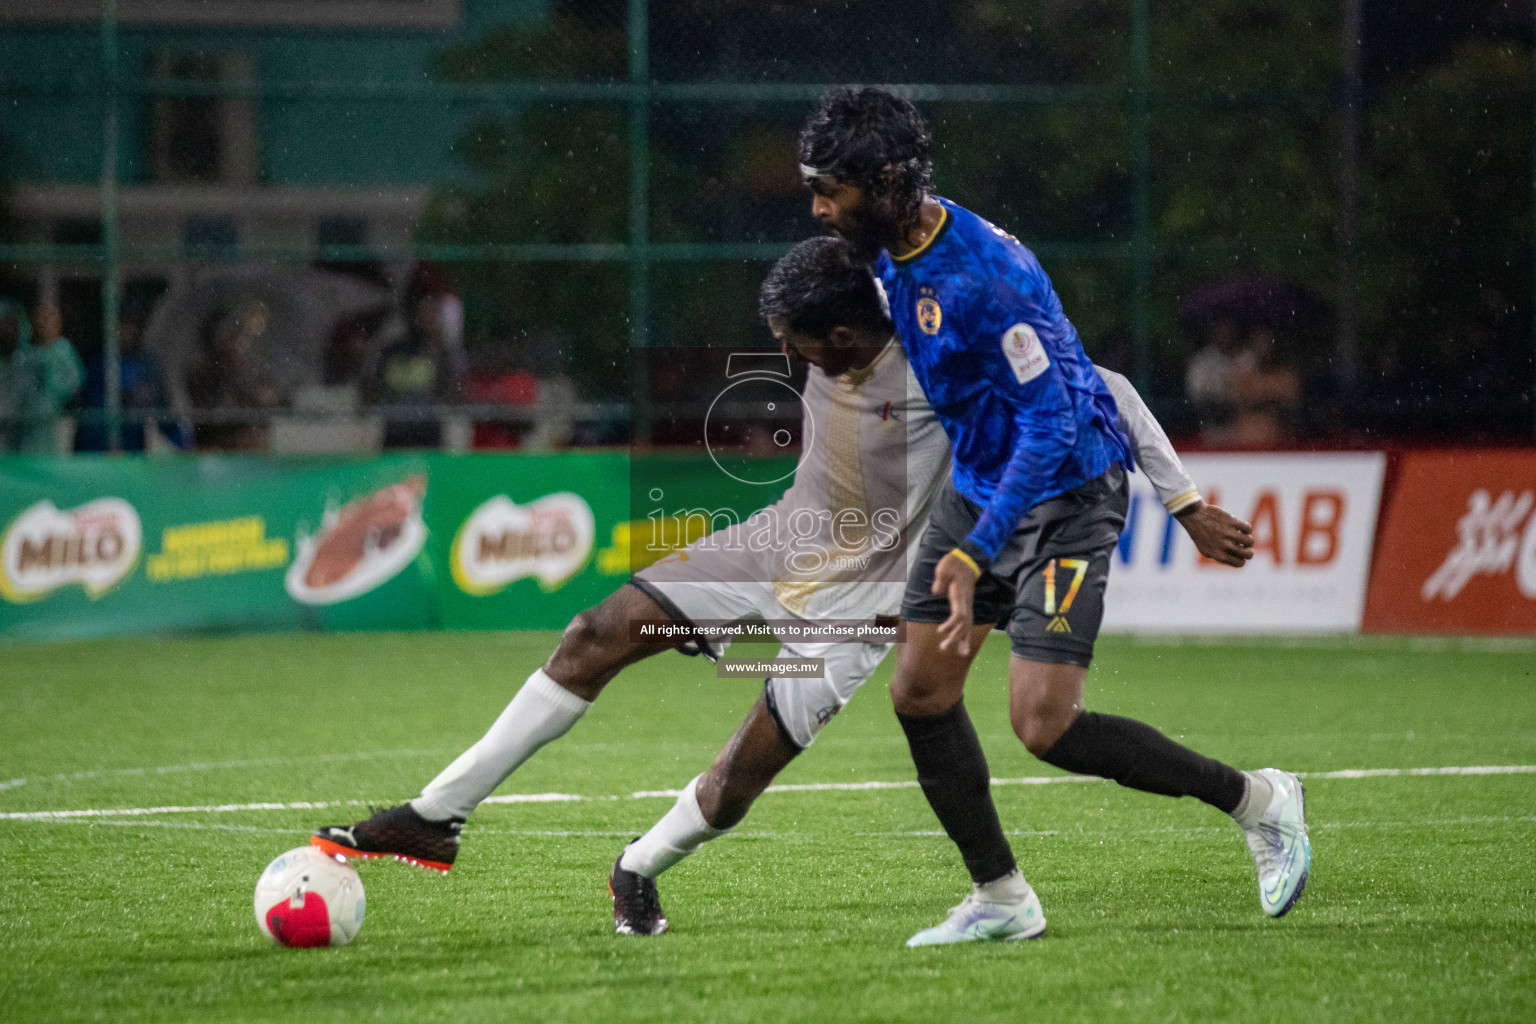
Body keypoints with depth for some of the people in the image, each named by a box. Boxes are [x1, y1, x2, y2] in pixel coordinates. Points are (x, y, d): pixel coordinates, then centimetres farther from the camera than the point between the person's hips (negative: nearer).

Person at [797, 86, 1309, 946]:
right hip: (979, 482, 9)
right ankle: (1001, 898, 13)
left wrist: (976, 555, -31)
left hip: (1064, 494, -9)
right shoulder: (895, 253, 1)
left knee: (1045, 726, -14)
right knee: (920, 689, 2)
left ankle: (1257, 801, 3)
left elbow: (1051, 423, -28)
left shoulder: (978, 277, -29)